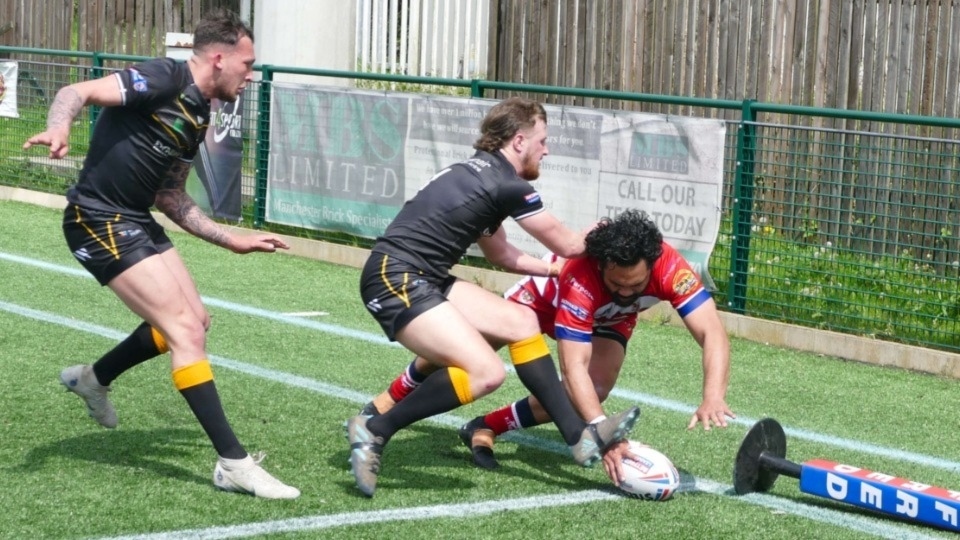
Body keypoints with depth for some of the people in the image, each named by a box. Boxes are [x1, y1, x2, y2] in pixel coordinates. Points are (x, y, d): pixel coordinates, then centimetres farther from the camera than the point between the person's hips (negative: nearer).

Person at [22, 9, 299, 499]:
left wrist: (232, 240, 19)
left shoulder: (196, 117, 12)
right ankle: (233, 463, -9)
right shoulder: (166, 79, -15)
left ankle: (93, 379, 38)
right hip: (99, 220, -10)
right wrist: (58, 129, -46)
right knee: (185, 329, -13)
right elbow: (77, 92, -25)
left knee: (193, 321, 15)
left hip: (136, 220, 10)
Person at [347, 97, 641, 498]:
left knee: (521, 322, 11)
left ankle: (580, 438, 12)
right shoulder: (509, 186, -11)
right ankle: (374, 431, -10)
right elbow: (568, 245, 2)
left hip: (422, 278, 10)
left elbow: (499, 254, 29)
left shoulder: (479, 173, 16)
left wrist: (557, 269, 31)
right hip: (395, 280, -10)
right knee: (486, 372, -21)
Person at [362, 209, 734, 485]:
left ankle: (486, 428, -2)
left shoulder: (670, 268, -42)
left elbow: (712, 334, -46)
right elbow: (574, 369, -49)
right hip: (549, 293, -2)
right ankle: (391, 400, 33)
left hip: (609, 320, 3)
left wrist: (713, 397, -64)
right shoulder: (580, 280, -47)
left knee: (592, 392, -22)